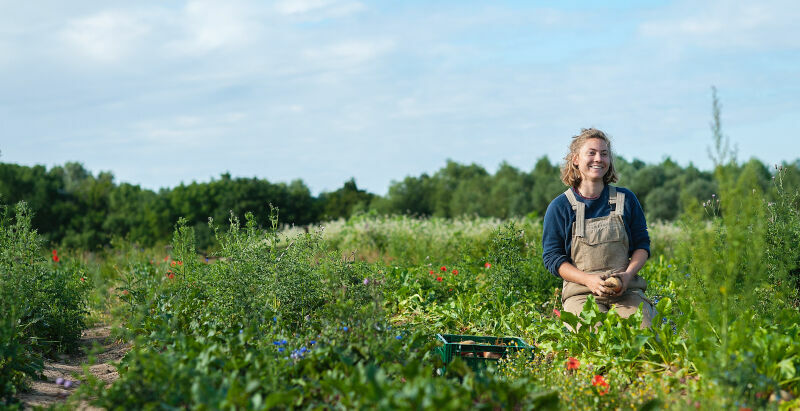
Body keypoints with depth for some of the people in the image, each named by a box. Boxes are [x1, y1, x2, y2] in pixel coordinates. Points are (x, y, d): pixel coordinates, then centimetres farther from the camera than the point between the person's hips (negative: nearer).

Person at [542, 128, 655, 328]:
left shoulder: (626, 199, 12)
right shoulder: (560, 206, 5)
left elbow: (642, 244, 15)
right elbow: (552, 257, 3)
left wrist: (628, 275, -6)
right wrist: (589, 280, -13)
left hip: (627, 290, 2)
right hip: (580, 293, -2)